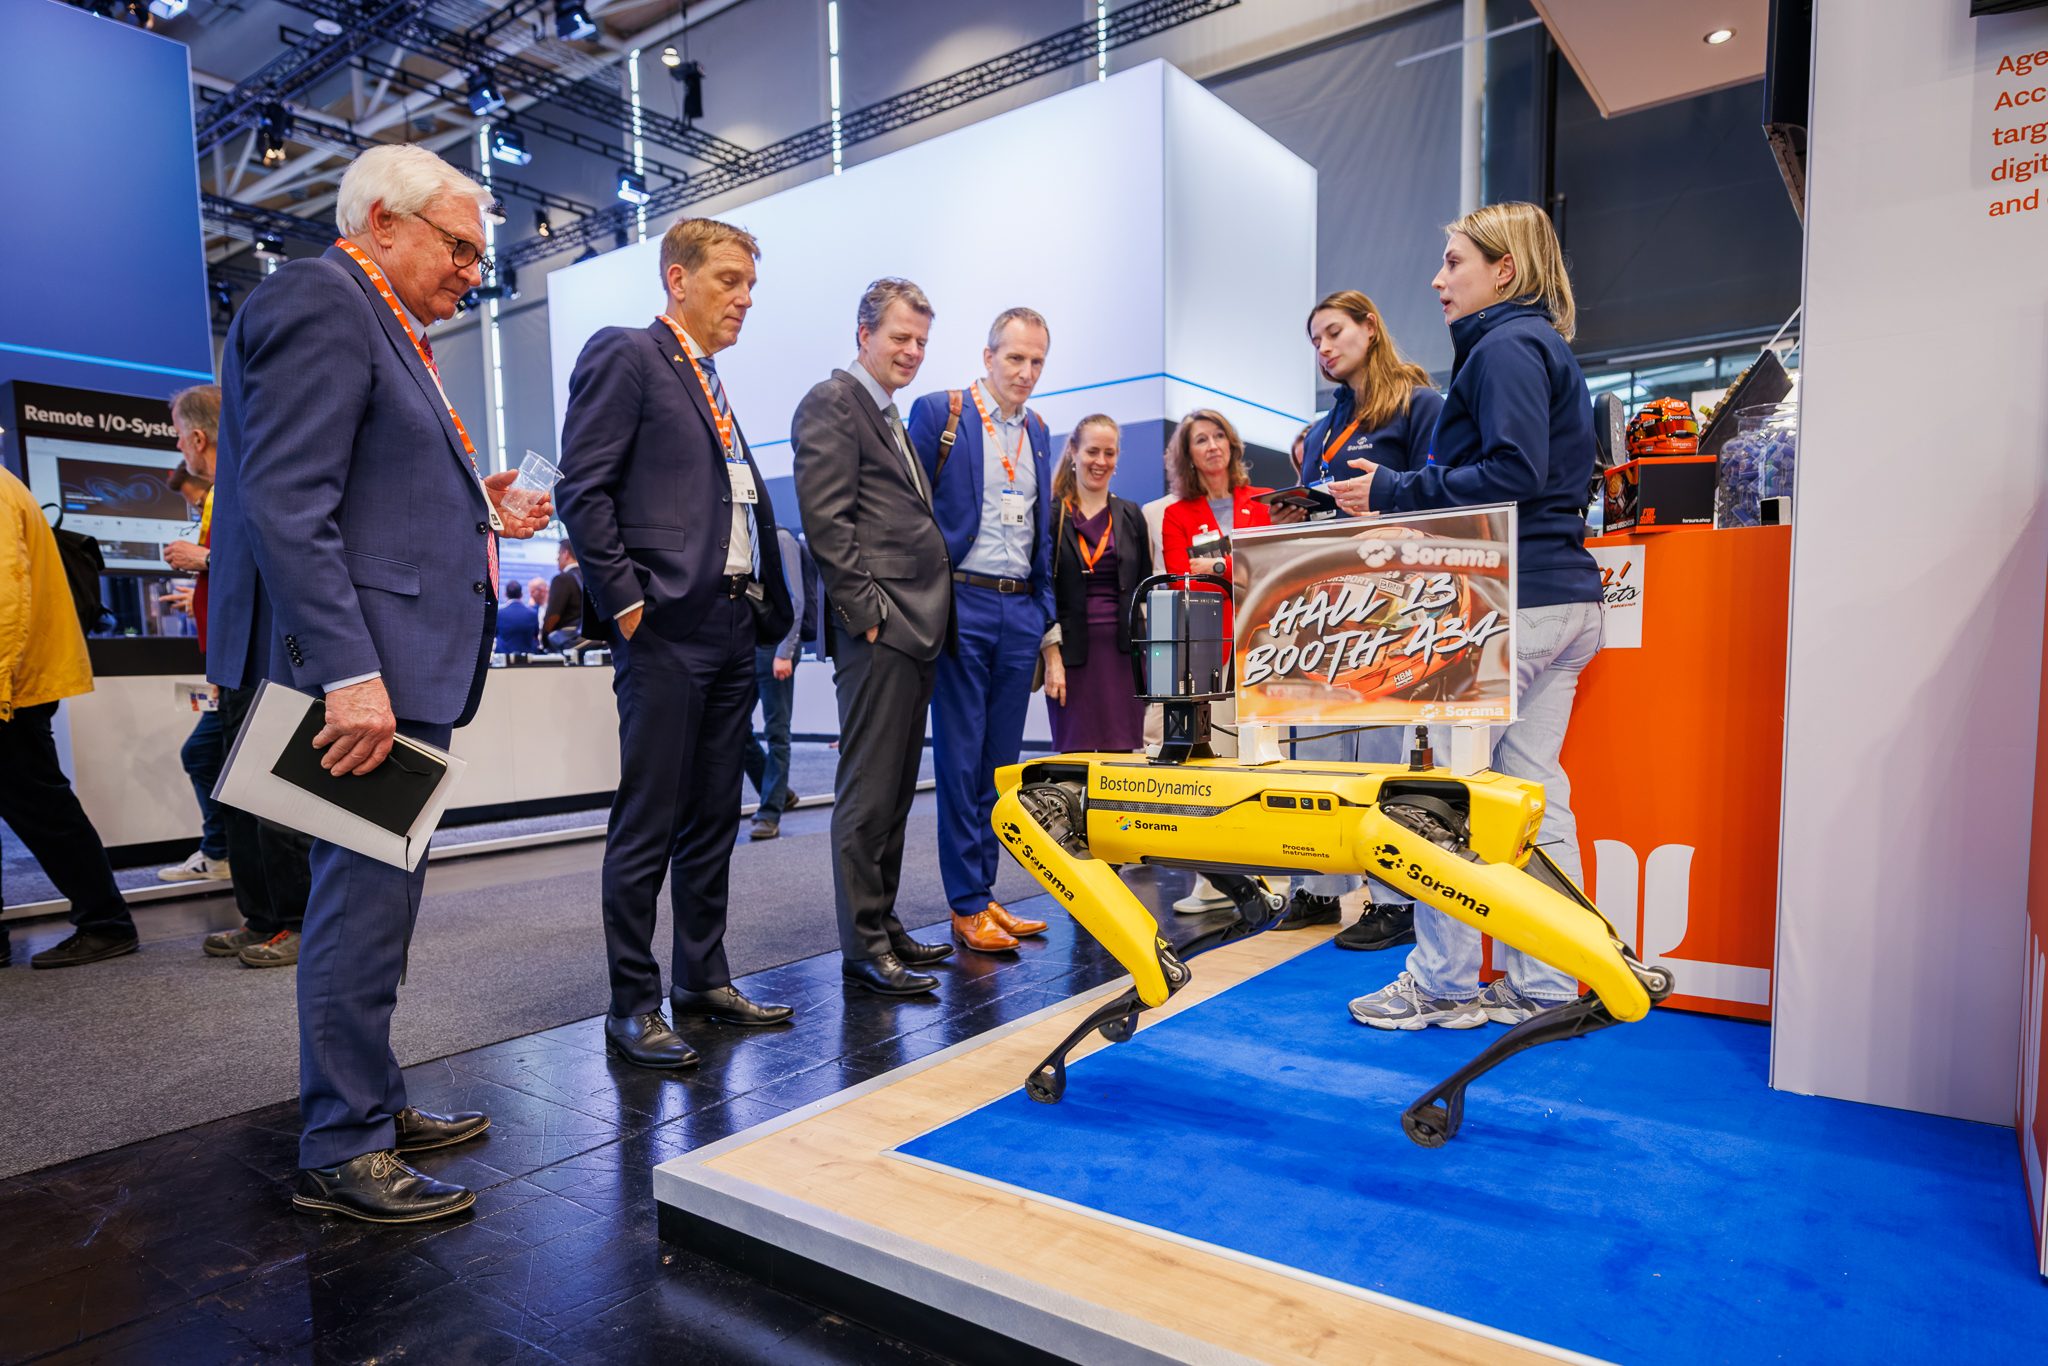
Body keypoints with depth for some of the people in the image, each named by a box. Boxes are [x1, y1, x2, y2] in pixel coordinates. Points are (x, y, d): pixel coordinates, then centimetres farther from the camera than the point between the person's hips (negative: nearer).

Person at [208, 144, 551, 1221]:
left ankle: (370, 1105, 30)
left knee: (376, 892, 16)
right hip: (361, 664, -11)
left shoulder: (382, 326, 21)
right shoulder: (318, 301, -9)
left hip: (395, 667, 11)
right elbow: (287, 503, -21)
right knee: (367, 897, -3)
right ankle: (341, 1152, 11)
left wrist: (474, 512, 13)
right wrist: (349, 673, -26)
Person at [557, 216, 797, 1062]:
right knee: (648, 825, -2)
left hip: (730, 628, 9)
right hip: (665, 627, -8)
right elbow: (584, 490, -11)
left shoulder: (712, 384, 23)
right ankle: (633, 1008, 9)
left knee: (713, 818, 13)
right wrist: (624, 600, -15)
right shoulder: (626, 356, -2)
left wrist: (766, 609, 11)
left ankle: (704, 981, 25)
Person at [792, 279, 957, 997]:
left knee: (896, 789, 13)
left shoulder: (893, 417, 25)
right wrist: (866, 610, -17)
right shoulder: (832, 403, -4)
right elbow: (826, 521, -14)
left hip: (916, 630, 10)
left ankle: (885, 924, 22)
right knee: (868, 791, -5)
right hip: (876, 629, -9)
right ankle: (863, 947, 3)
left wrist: (932, 618, 15)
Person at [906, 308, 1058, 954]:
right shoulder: (938, 412, -2)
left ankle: (986, 895, 21)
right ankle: (966, 906, 9)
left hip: (1020, 611, 6)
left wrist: (1049, 632, 14)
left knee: (1000, 761, 10)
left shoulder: (1037, 432, 16)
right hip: (961, 604, -5)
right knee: (960, 760, 0)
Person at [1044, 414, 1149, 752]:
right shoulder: (1051, 515, 2)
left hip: (1123, 650, 3)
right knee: (1074, 750, 0)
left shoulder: (1131, 515, 14)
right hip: (1071, 650, -3)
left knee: (1123, 750, 2)